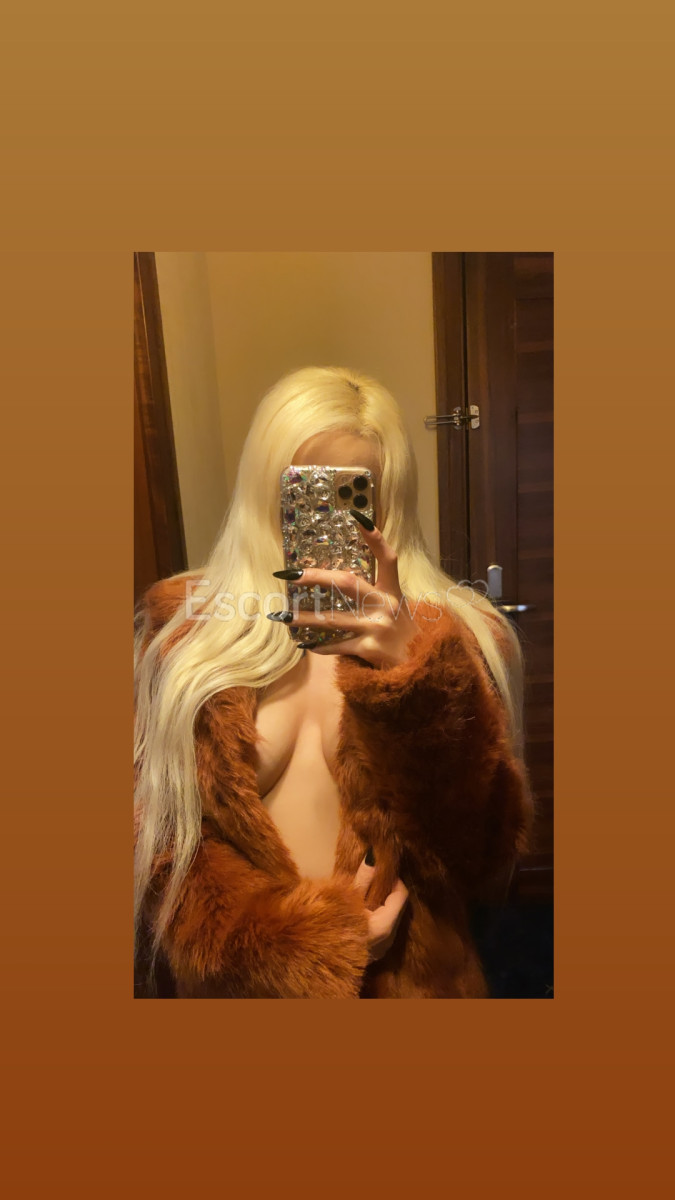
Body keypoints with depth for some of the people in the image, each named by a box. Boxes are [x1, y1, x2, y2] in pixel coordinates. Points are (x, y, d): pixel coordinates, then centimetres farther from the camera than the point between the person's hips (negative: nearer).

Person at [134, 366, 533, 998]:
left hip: (404, 975, 1)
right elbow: (158, 830, -5)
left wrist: (411, 669, -28)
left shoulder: (450, 634, -9)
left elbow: (478, 857, -15)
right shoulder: (188, 631, -8)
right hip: (235, 983, 0)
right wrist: (293, 939, -16)